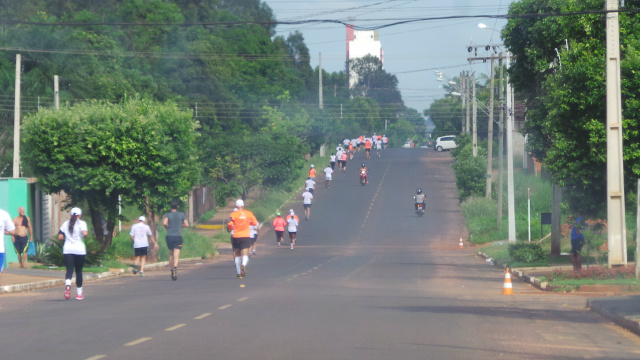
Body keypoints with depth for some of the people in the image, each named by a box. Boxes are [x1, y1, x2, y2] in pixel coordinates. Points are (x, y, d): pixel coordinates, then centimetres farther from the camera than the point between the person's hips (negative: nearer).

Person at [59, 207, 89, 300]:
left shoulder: (65, 224, 10)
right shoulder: (81, 223, -1)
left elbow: (60, 237, 7)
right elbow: (85, 233, -18)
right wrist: (86, 233, 4)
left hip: (67, 250, 2)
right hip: (79, 250, -2)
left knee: (69, 269, -4)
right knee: (78, 271, 10)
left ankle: (67, 284, -36)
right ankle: (79, 293, 18)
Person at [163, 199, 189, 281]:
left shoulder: (167, 215, 1)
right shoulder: (182, 215, 4)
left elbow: (164, 223, -17)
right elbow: (187, 225, 4)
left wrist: (167, 227, 4)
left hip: (169, 236, 1)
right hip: (178, 236, -1)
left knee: (171, 254, 18)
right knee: (176, 255, -10)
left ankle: (172, 270, 21)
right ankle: (175, 267, -36)